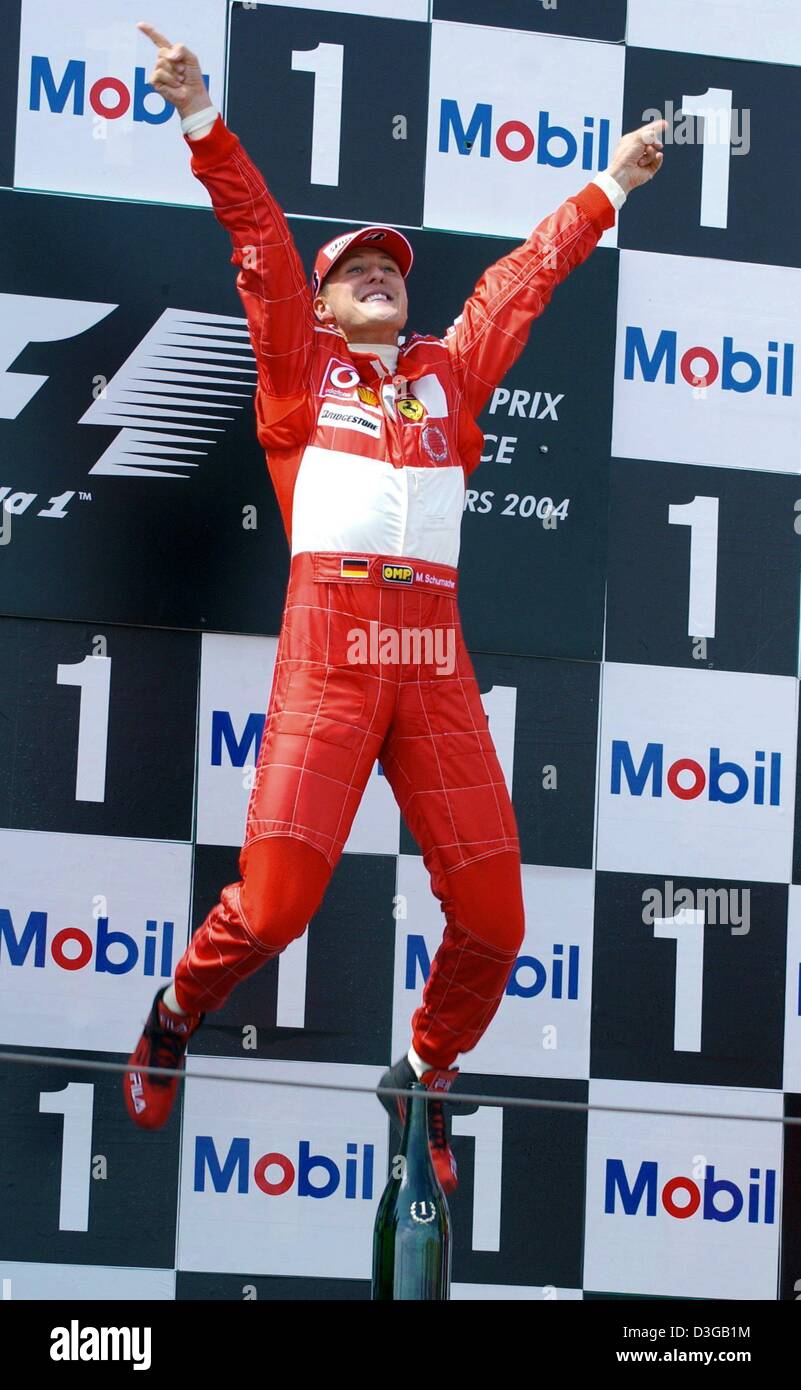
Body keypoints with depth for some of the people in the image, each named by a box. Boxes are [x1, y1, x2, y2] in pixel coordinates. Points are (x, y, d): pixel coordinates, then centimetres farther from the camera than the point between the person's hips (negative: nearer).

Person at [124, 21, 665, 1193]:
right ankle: (176, 1017, 17)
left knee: (491, 913, -3)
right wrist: (203, 118, 0)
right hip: (328, 643, -3)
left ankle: (427, 1073, 24)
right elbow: (259, 238, 8)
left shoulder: (449, 372, 24)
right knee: (276, 899, -13)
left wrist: (610, 188, 41)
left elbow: (526, 274, 33)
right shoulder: (301, 365, 17)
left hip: (436, 656, 3)